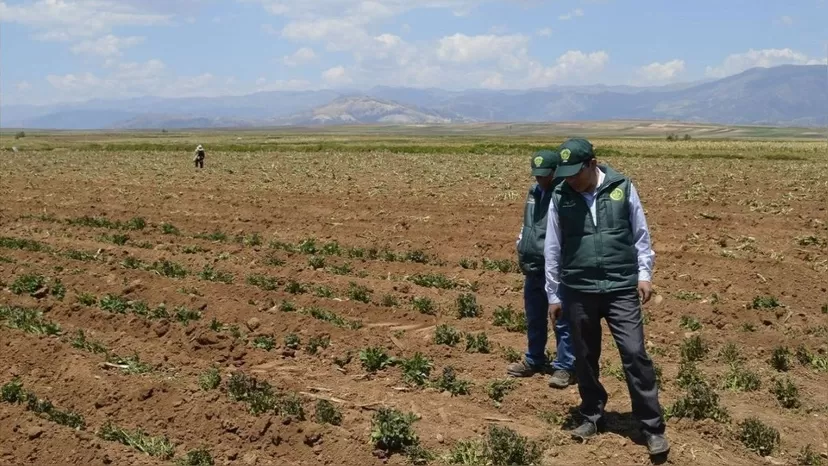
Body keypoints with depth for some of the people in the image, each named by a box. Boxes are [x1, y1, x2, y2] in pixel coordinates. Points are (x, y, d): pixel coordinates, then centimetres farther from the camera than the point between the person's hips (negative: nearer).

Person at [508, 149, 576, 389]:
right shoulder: (535, 191, 13)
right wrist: (522, 247, 16)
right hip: (532, 267, 9)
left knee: (562, 320, 0)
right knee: (534, 318, 20)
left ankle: (565, 367, 10)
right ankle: (534, 360, 34)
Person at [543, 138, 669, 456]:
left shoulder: (622, 188, -2)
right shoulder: (560, 197, 0)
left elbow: (641, 235, 6)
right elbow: (553, 249, 6)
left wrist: (644, 274, -2)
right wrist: (553, 295, 8)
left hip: (622, 289, -2)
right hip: (578, 292, 2)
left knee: (635, 355, -4)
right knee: (585, 358, 12)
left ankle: (653, 428, 5)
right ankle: (592, 417, 30)